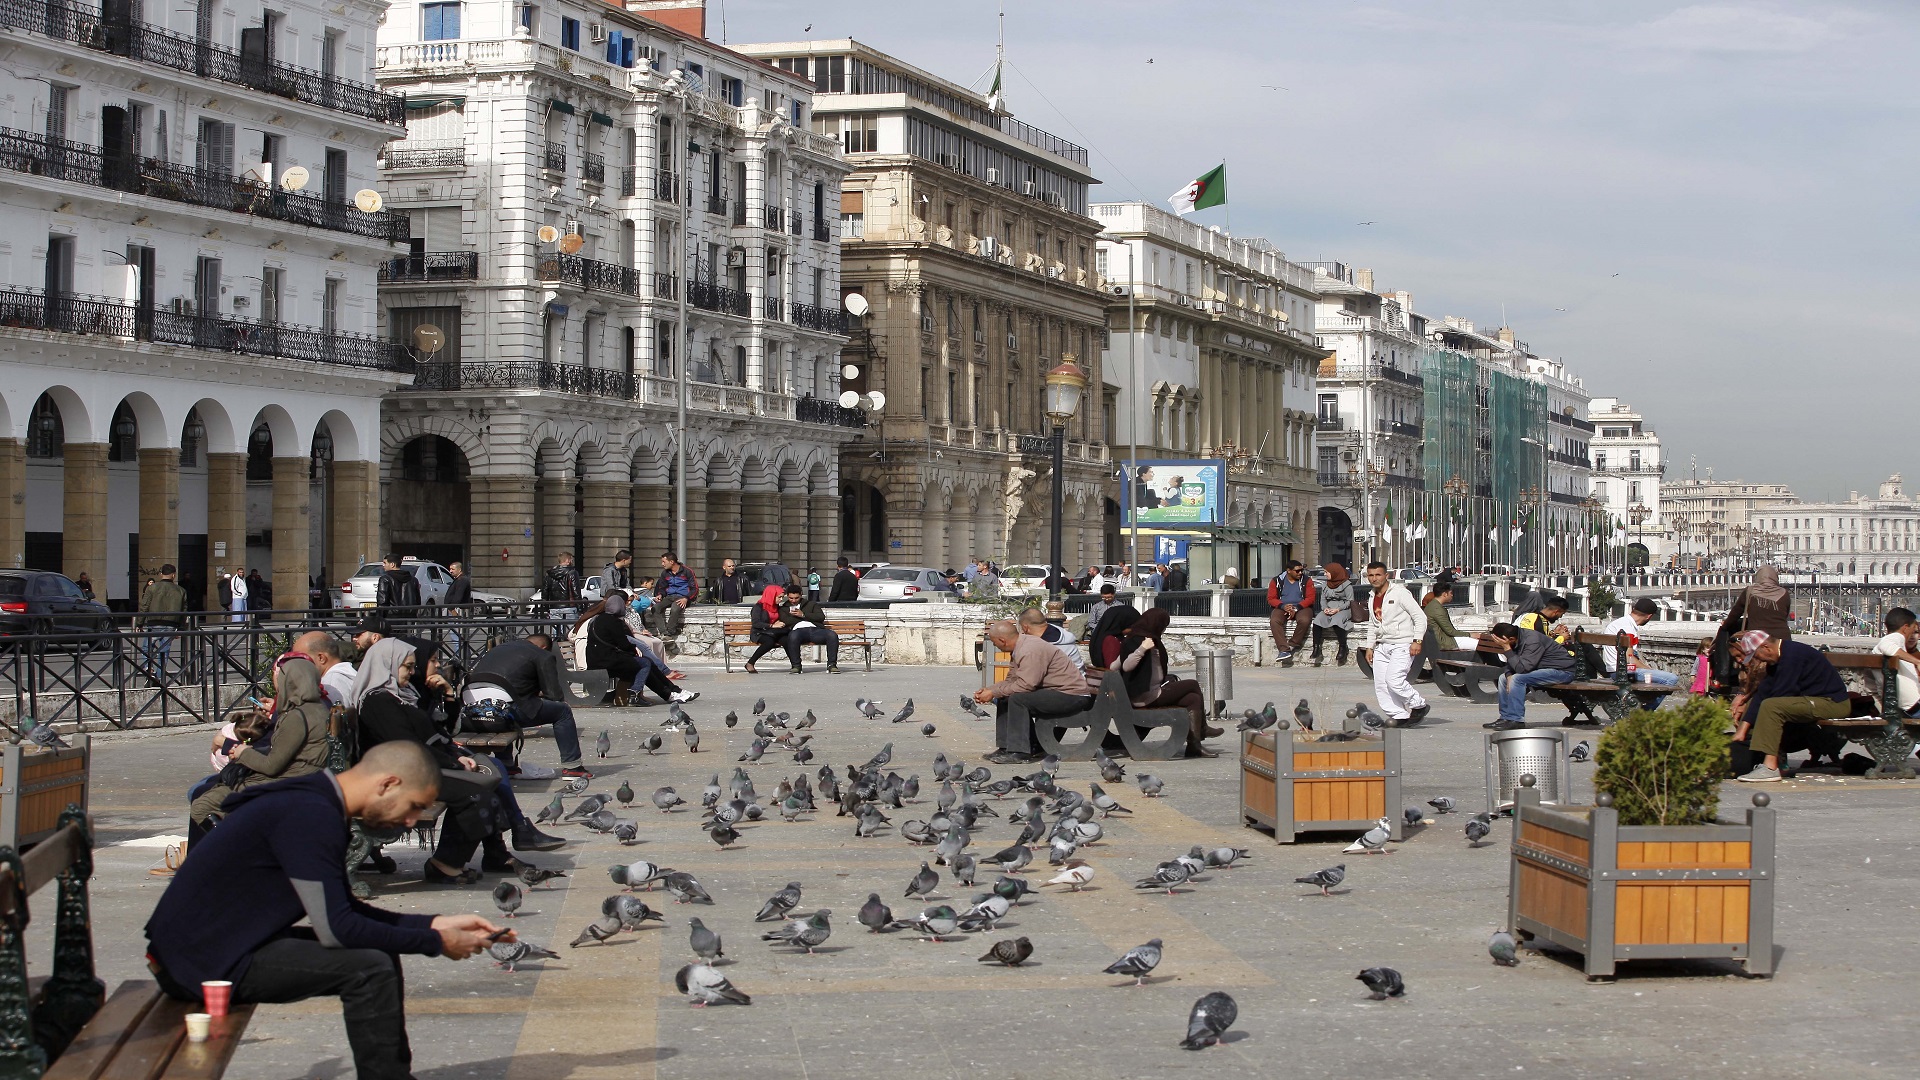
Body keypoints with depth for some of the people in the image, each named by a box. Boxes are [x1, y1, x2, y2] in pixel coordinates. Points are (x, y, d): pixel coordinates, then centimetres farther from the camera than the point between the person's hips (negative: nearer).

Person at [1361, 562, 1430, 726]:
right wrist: (1370, 646, 18)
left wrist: (1417, 641, -17)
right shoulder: (1372, 598, 14)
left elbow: (1420, 617, -9)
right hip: (1382, 647, 8)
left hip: (1402, 646, -8)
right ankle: (1399, 717, 4)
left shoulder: (1399, 593, -8)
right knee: (1380, 684, -2)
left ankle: (1419, 706, -2)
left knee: (1393, 679, -20)